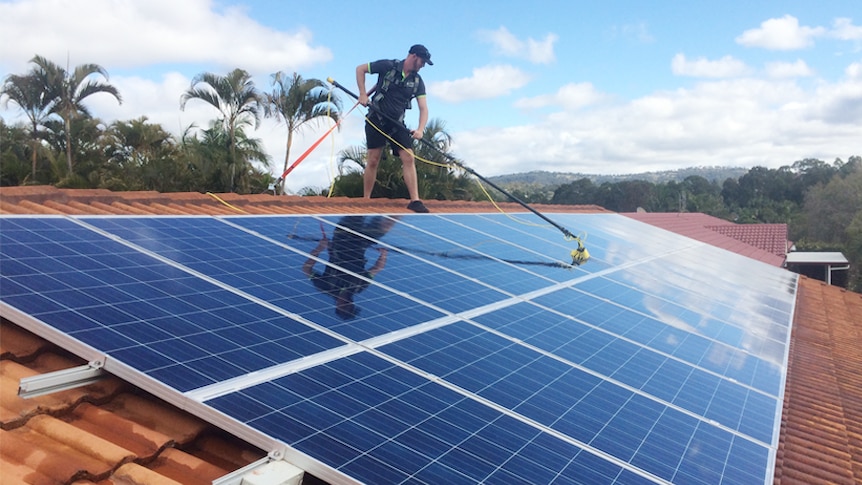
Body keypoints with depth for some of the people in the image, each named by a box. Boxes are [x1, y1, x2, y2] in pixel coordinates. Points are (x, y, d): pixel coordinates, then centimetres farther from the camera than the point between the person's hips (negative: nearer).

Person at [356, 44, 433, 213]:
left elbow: (423, 108, -4)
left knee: (409, 158, -9)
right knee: (373, 160, -3)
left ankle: (415, 200, -9)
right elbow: (360, 69, 0)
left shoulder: (418, 81, 2)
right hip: (376, 121, -4)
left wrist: (420, 129, -21)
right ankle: (366, 200, 8)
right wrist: (363, 94, -9)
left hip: (397, 124, 4)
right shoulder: (388, 66, -8)